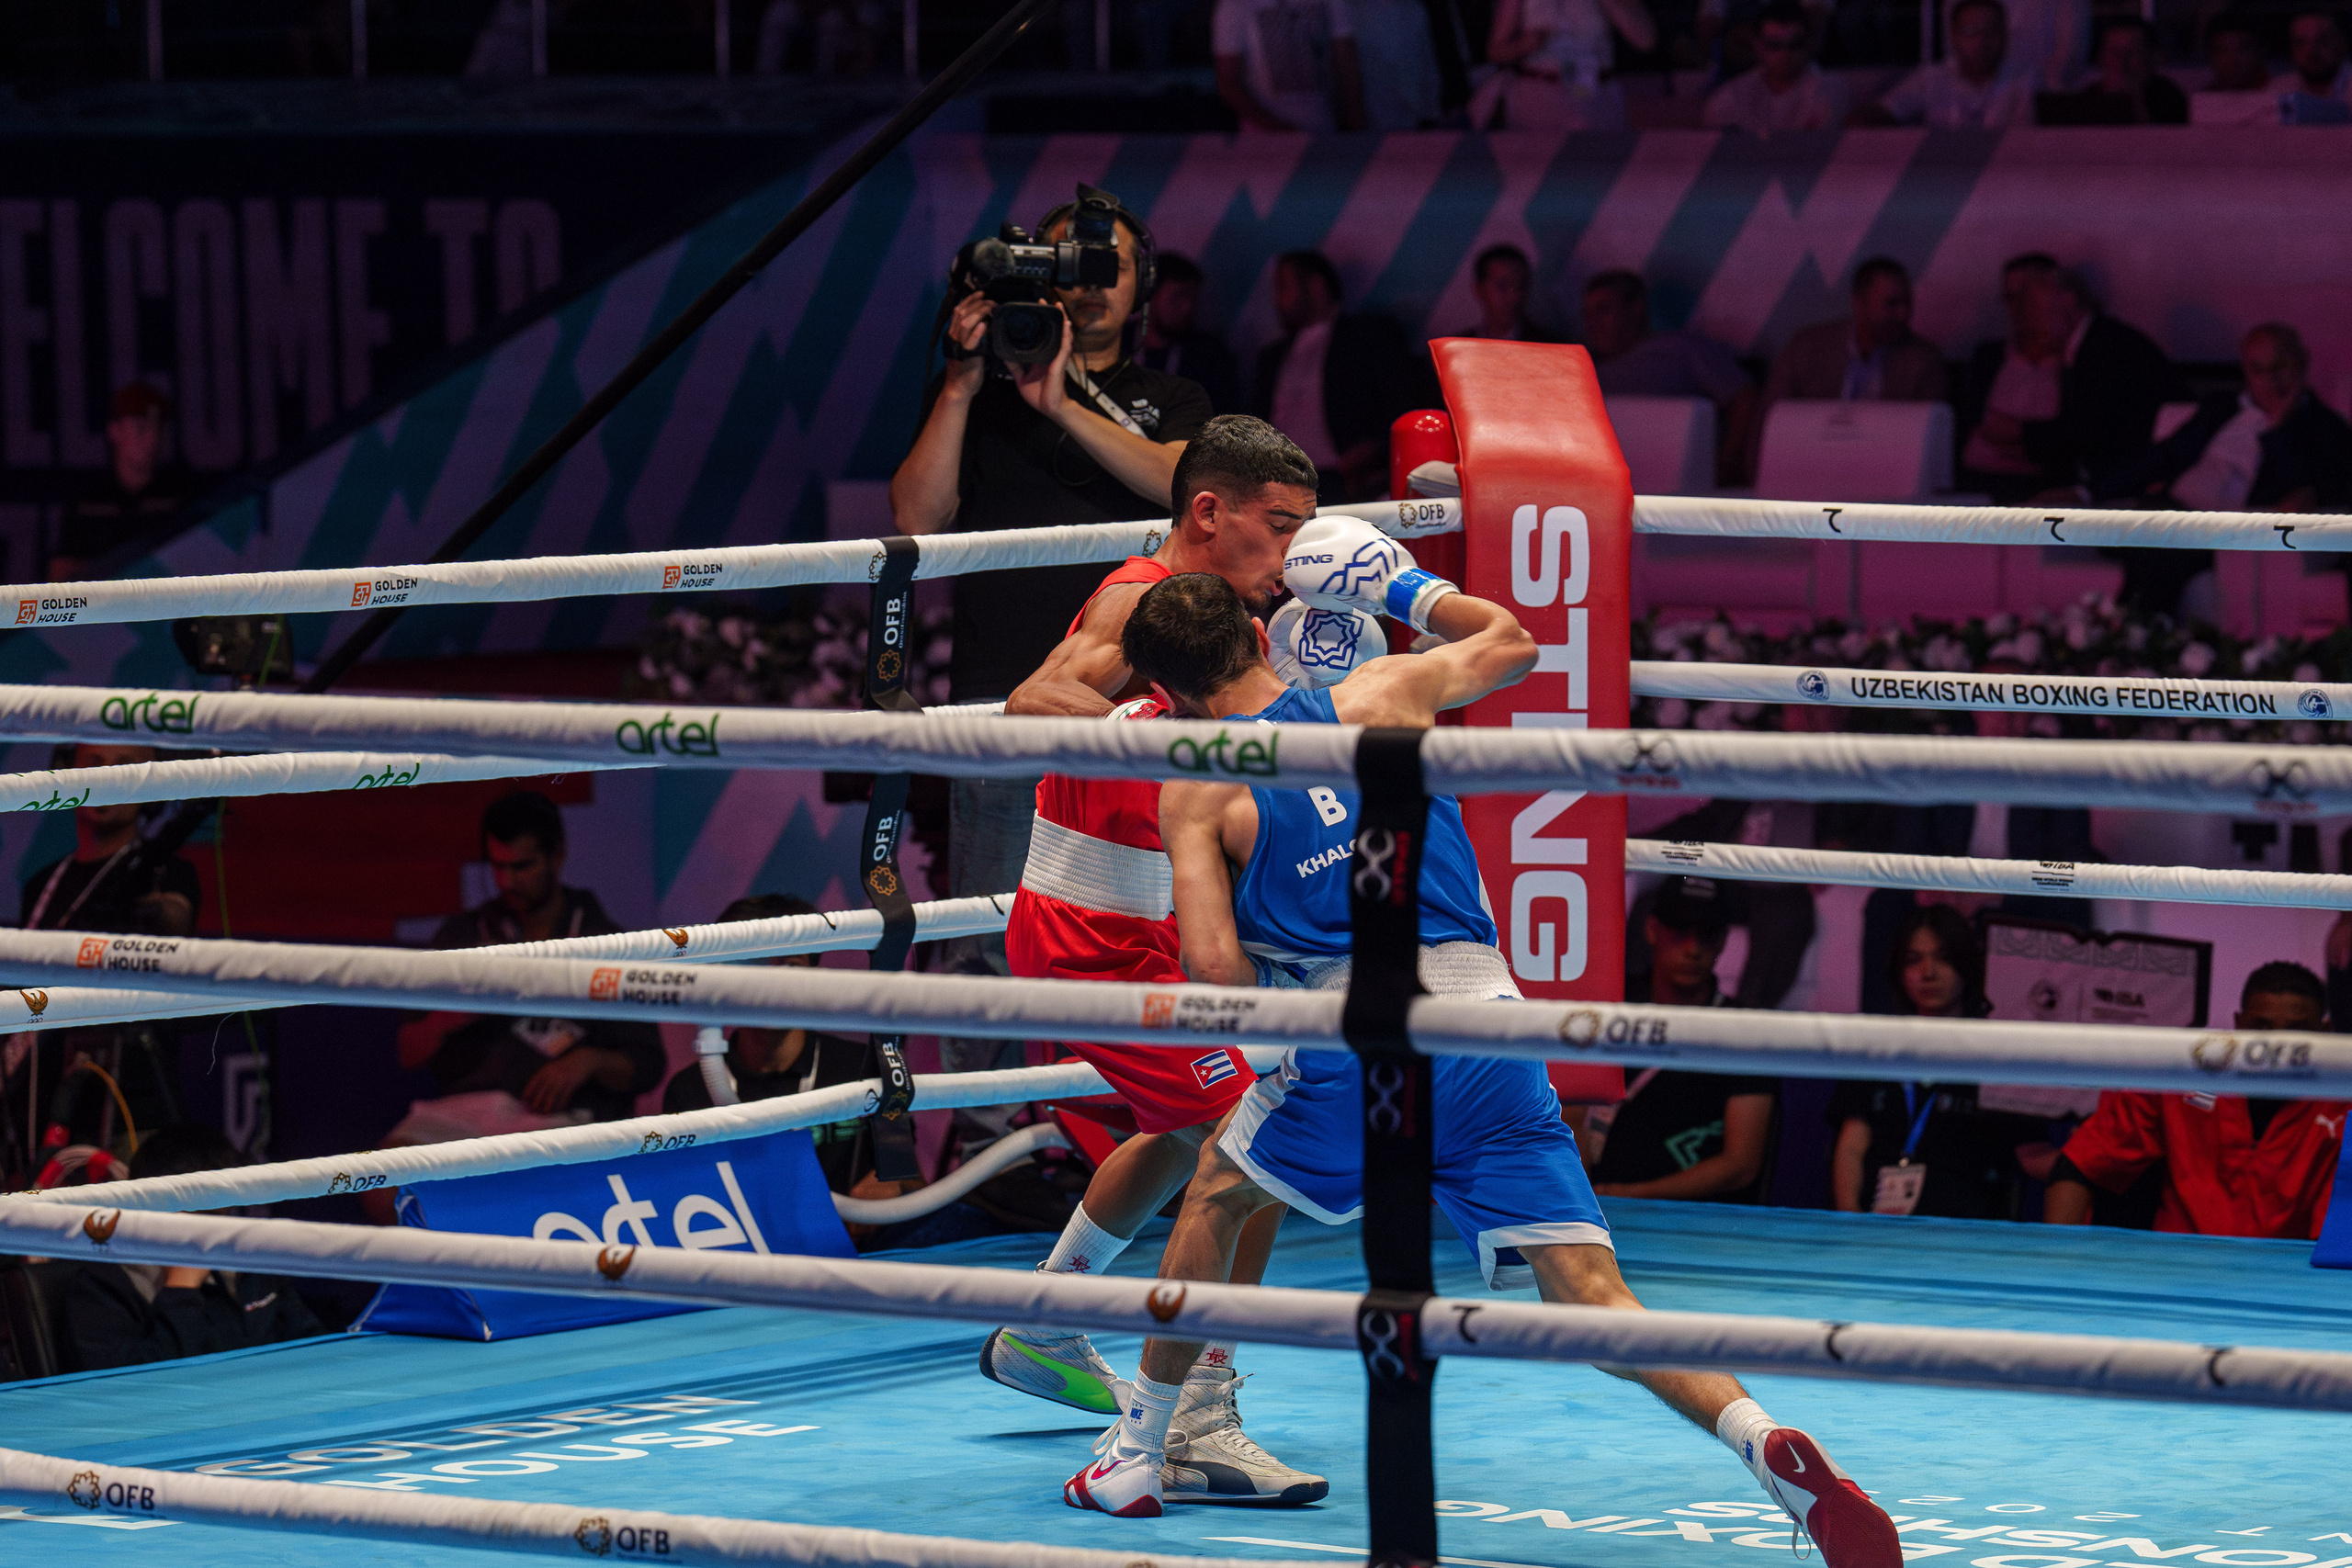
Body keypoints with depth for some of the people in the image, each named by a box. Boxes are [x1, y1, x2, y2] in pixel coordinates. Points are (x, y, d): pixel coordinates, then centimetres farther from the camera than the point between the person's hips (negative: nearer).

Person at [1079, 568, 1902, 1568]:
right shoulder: (1380, 697, 15)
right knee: (1591, 1300, -3)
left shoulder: (1198, 789, 6)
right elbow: (1510, 643, 34)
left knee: (1215, 1195, 27)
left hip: (1361, 1042, -2)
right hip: (1489, 1018, 3)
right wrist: (1406, 588, 47)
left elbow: (1216, 963, -5)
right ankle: (1772, 1450, -27)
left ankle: (1135, 1456, 32)